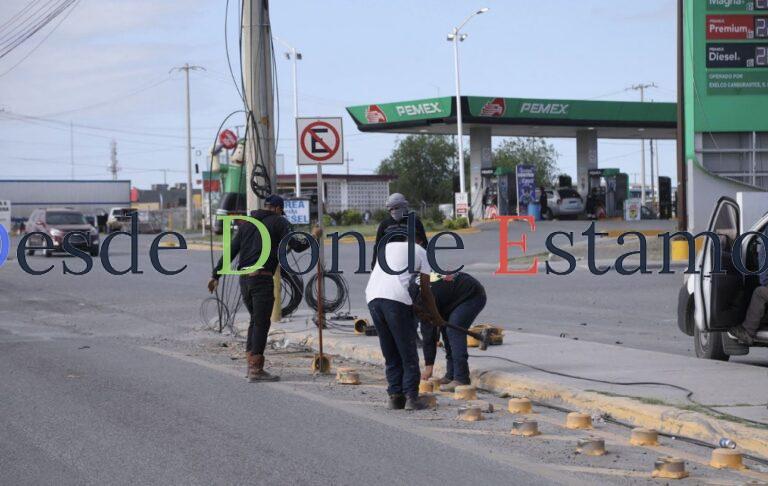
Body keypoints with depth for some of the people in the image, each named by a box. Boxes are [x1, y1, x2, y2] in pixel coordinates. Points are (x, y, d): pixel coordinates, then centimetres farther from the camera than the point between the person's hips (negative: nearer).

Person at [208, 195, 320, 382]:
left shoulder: (247, 223, 19)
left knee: (255, 319, 20)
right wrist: (313, 237, 11)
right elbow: (296, 245, -7)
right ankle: (256, 370, -4)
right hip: (262, 278, -6)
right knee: (261, 323, -3)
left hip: (244, 278, 7)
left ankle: (251, 362, 17)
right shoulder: (278, 222, 2)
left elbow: (230, 250, 16)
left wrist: (216, 275, 17)